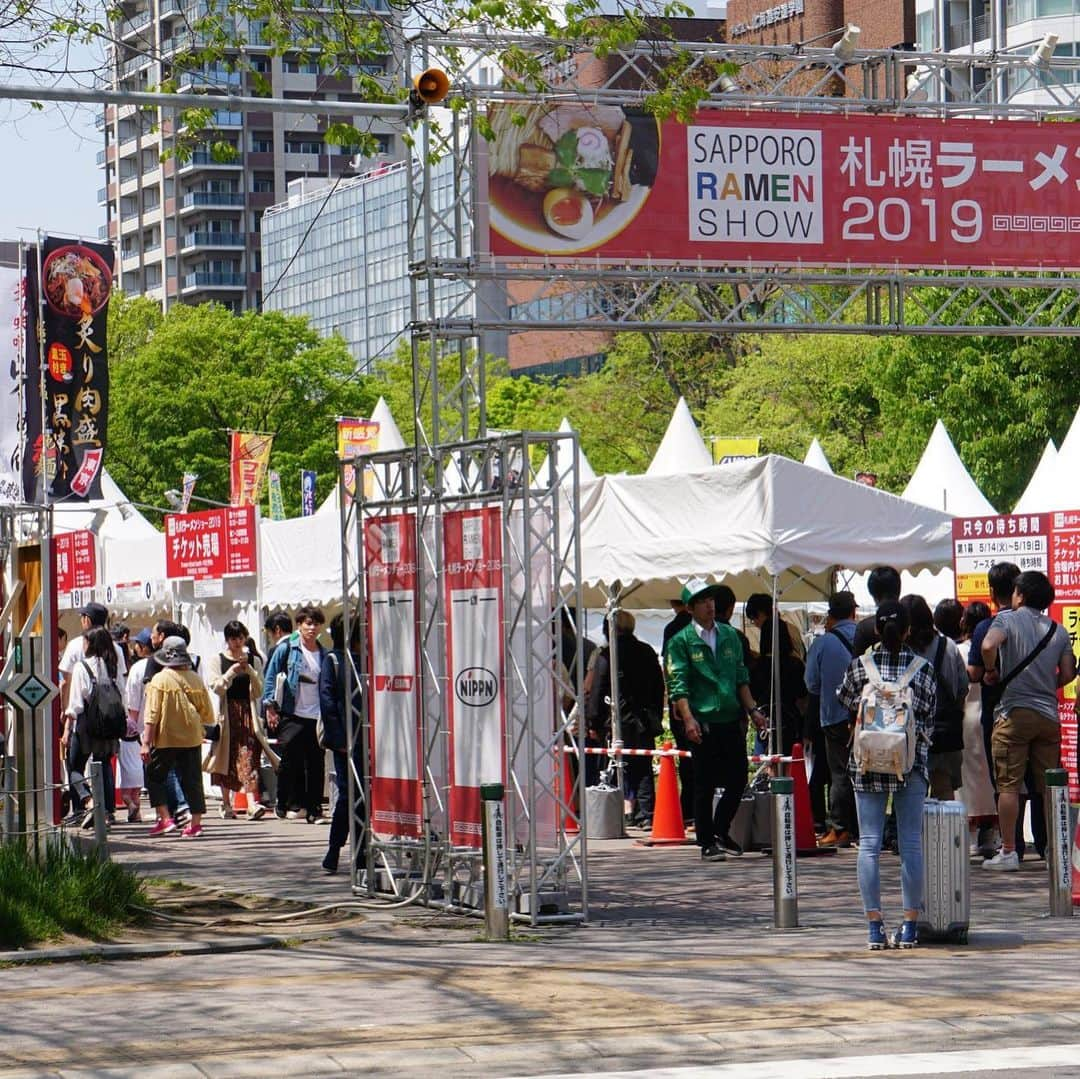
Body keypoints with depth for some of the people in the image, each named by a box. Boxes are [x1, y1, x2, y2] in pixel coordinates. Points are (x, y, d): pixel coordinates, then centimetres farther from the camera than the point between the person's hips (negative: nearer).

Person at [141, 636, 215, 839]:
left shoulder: (160, 680, -9)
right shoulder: (196, 680, 2)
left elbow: (152, 714, -12)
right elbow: (208, 714, 8)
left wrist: (147, 742, -10)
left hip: (166, 739, -4)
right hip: (192, 738, 4)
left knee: (155, 776, 10)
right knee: (192, 779, 7)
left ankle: (164, 818, 0)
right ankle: (196, 822, 5)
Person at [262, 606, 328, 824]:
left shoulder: (324, 654, 12)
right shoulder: (286, 649, 1)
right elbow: (270, 677, 2)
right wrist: (270, 707, -6)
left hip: (316, 716, 3)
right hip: (291, 715, -3)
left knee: (316, 765, 3)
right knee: (290, 762, -7)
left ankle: (314, 809, 9)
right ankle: (290, 805, 1)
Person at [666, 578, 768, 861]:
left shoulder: (729, 635, 13)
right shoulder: (681, 641, -2)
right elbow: (678, 685, -8)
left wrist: (752, 709, 10)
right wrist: (688, 719, -18)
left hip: (732, 720, 5)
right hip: (703, 723, -5)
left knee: (738, 780, 6)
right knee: (705, 785, 1)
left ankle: (721, 832, 23)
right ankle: (707, 842, 9)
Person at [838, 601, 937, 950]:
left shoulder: (859, 665, -2)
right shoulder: (922, 668, -2)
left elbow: (845, 702, 12)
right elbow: (929, 718, 3)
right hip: (911, 764, 0)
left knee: (869, 843, 3)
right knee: (911, 843, 4)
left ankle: (875, 927, 0)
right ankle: (910, 926, 3)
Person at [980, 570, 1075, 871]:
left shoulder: (1008, 619, -3)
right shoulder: (1059, 631, 10)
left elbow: (989, 646, -22)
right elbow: (1068, 674, 6)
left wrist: (991, 672, -4)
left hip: (1015, 713, -4)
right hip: (1049, 715, 4)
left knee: (1009, 785, -2)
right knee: (1049, 787, 9)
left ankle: (1008, 851, -3)